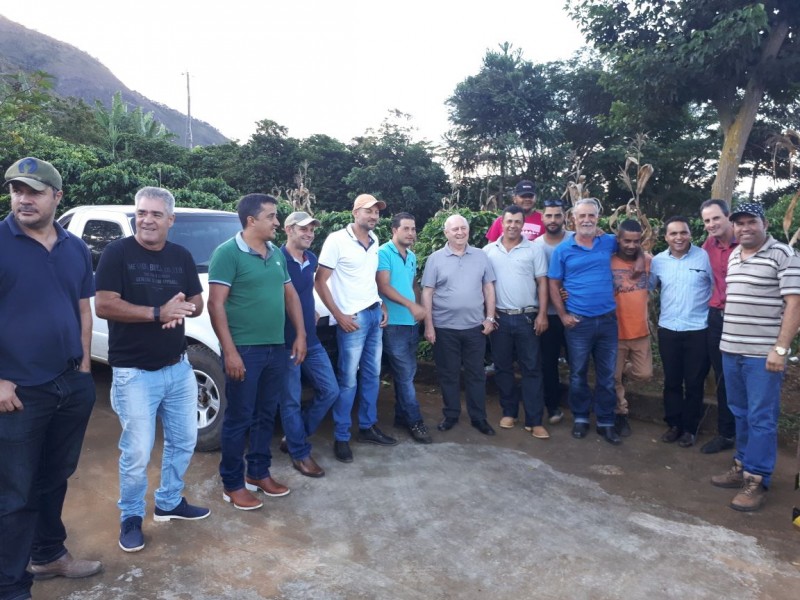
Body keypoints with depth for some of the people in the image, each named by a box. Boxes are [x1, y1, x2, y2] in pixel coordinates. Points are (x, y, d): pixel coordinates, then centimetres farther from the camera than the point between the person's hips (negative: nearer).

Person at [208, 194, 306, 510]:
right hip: (244, 350, -7)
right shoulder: (228, 253, -10)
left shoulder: (277, 254, 11)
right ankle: (232, 484, 18)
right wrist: (229, 351, -19)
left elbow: (290, 295, 18)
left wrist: (300, 334, 9)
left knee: (266, 415, 16)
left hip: (276, 348, 7)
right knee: (239, 418, 4)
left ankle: (259, 473, 31)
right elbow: (216, 304, -14)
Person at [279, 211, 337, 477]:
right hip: (286, 343, -8)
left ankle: (293, 437, 26)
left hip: (312, 340, 8)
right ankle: (300, 454, 20)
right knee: (291, 401, 4)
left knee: (330, 390, 10)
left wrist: (312, 311, 11)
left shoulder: (312, 259, 9)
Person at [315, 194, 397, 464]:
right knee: (348, 380, -2)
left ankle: (367, 427, 27)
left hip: (375, 314, 7)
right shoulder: (337, 240, -10)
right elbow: (320, 282, -10)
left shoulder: (374, 241, 10)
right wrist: (339, 316, -15)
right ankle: (341, 438, 10)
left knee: (372, 375, 13)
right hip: (353, 318, -7)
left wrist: (382, 306, 8)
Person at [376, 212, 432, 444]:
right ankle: (415, 421, 6)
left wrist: (419, 307, 7)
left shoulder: (412, 256, 14)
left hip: (412, 322, 8)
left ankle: (402, 416, 24)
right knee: (404, 375, -2)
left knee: (408, 373, 13)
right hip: (394, 323, -7)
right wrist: (410, 305, -22)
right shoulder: (383, 253, -10)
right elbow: (383, 287, -17)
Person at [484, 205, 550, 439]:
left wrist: (542, 314, -7)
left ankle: (534, 421, 6)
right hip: (499, 317, 2)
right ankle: (509, 412, 25)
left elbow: (542, 283, 0)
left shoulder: (534, 249, 0)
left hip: (527, 317, -1)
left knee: (532, 368, 1)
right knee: (503, 367, 10)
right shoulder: (488, 251, 4)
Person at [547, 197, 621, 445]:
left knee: (606, 375, 9)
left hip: (608, 320, 2)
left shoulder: (609, 243, 3)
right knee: (578, 374, 9)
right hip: (578, 322, -2)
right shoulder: (563, 250, -1)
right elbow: (554, 285, 2)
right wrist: (563, 315, -5)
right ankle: (580, 418, 25)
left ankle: (606, 422, 21)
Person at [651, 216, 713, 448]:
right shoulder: (658, 261, 2)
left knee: (694, 383, 7)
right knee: (671, 381, 12)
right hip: (667, 330, 3)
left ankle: (689, 428, 22)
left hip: (698, 330, -3)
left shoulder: (705, 257, -7)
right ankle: (674, 424, 27)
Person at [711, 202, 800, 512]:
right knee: (740, 414, 15)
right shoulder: (733, 256, 13)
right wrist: (727, 340, 15)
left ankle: (756, 480, 7)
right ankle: (742, 466, 27)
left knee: (761, 418, -1)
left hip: (763, 353, -7)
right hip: (731, 349, 7)